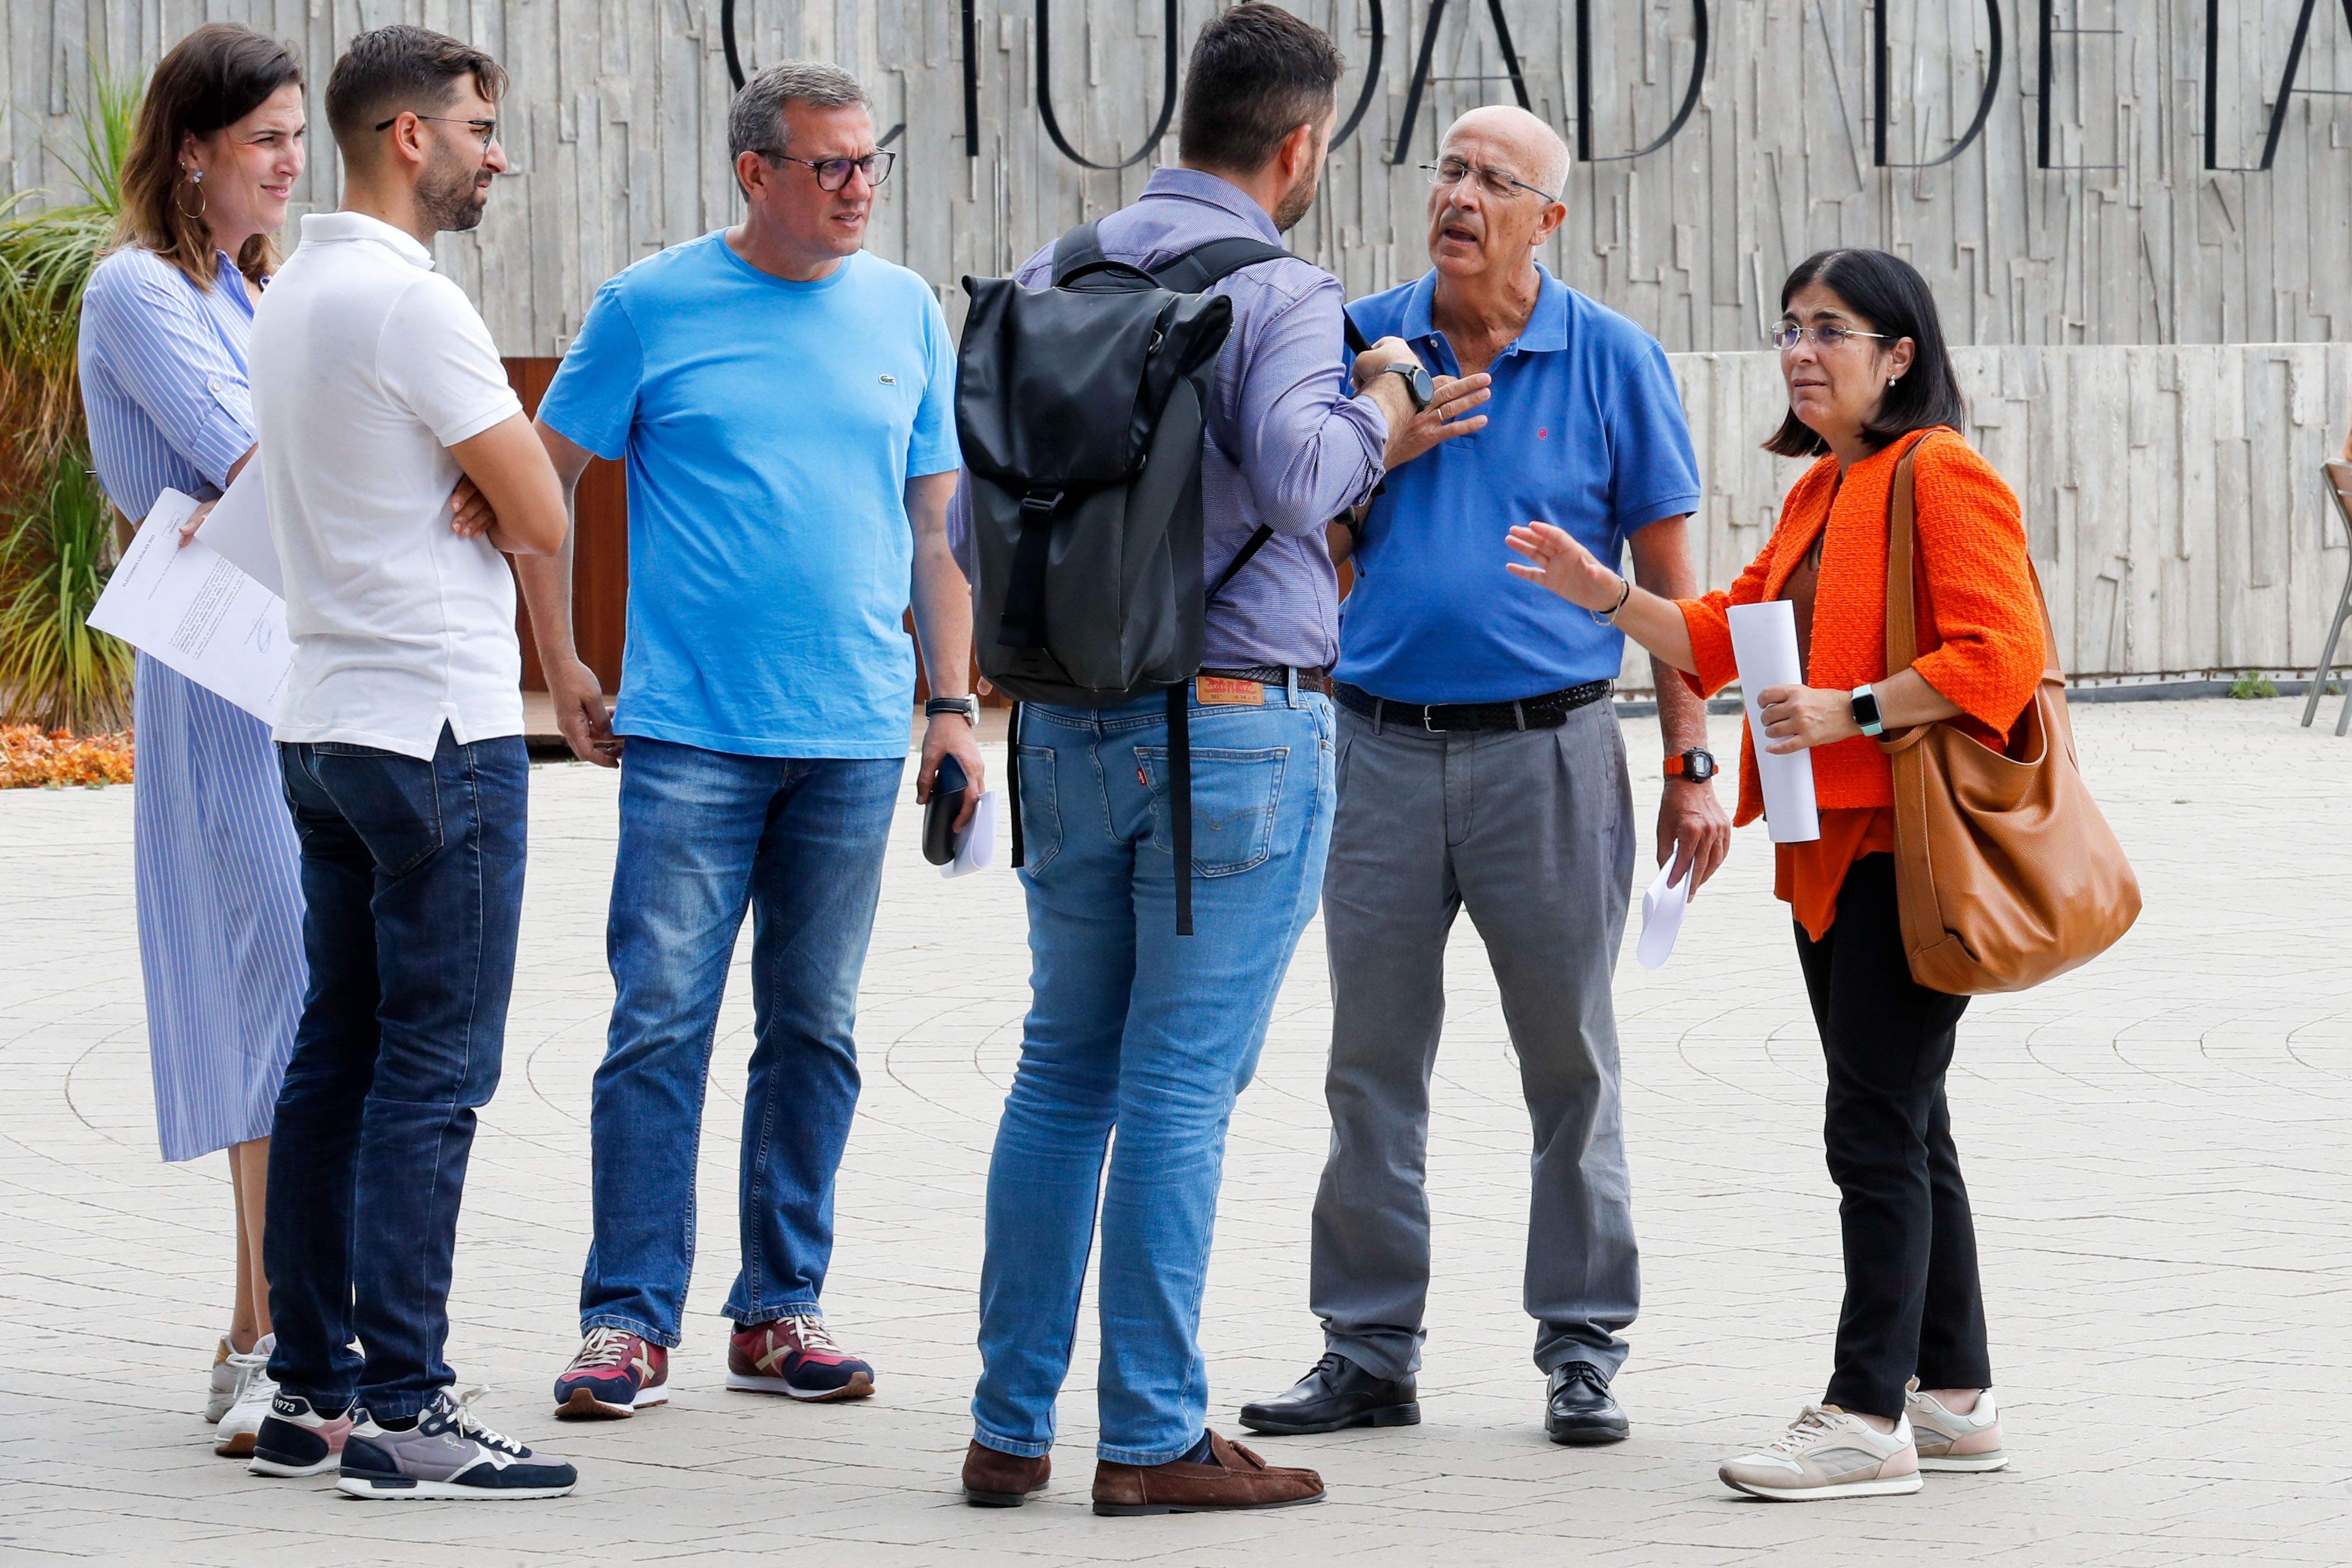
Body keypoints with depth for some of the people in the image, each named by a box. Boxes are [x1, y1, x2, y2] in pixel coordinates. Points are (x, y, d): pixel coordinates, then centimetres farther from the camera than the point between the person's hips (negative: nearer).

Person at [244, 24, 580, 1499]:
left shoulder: (293, 296, 14)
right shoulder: (412, 306, -16)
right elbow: (544, 518, -13)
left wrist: (472, 481, -1)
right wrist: (501, 479, 9)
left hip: (323, 722, 9)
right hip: (440, 725, -9)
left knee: (337, 1058, 11)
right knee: (433, 1072, -7)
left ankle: (311, 1393, 13)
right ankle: (402, 1409, -8)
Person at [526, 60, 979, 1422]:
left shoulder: (907, 314, 9)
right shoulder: (650, 309, -1)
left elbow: (937, 520, 14)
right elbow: (544, 482, 6)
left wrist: (955, 704, 8)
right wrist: (564, 667, 1)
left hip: (856, 741, 3)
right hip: (690, 733, -3)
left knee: (814, 1030, 8)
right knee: (660, 1025, -6)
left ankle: (783, 1311, 16)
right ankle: (630, 1322, -1)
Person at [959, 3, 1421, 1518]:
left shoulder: (1054, 275, 7)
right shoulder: (1279, 294, -10)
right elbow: (1294, 475, -26)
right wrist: (1378, 404, -7)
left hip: (1068, 724, 6)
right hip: (1238, 729, -6)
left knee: (1063, 1070, 13)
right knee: (1180, 1087, -2)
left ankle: (1013, 1423, 14)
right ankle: (1154, 1438, 2)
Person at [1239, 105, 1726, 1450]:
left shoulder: (1612, 362, 1)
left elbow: (1668, 575, 2)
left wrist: (1693, 763, -3)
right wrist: (1383, 452, -8)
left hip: (1551, 752, -2)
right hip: (1384, 747, 2)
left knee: (1572, 1062, 4)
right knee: (1374, 1064, 6)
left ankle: (1585, 1350, 11)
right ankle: (1370, 1350, 12)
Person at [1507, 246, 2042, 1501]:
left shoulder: (1942, 478, -10)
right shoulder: (1821, 492, 20)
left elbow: (2001, 653, -19)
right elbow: (1729, 639, 21)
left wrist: (1848, 712, -22)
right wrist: (1605, 596, 9)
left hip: (1907, 849, -10)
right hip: (1832, 850, 10)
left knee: (1876, 1128, -10)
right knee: (1900, 1129, 13)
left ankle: (1868, 1417, -9)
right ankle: (1955, 1396, 19)